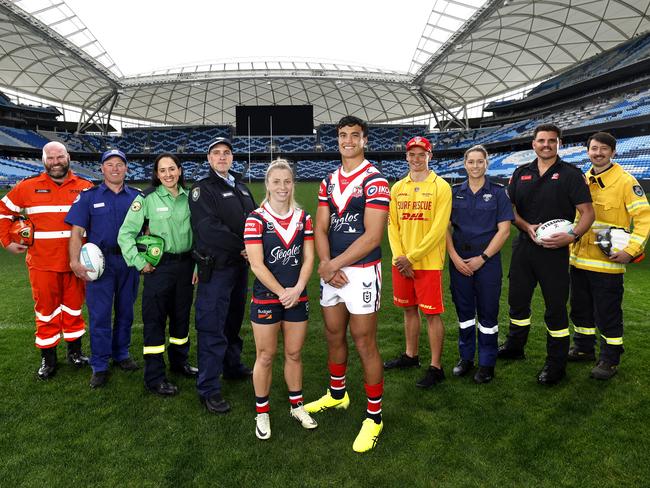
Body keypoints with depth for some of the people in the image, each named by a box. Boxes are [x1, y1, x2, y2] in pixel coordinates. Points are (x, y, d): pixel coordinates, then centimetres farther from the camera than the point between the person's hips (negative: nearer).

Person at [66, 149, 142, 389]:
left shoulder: (137, 196, 8)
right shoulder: (88, 196, 3)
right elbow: (77, 231, -3)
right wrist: (75, 261, -14)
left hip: (129, 261, 2)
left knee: (125, 312, 13)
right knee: (99, 315, 0)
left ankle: (121, 354, 29)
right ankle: (99, 366, 11)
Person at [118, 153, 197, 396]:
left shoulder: (189, 198, 5)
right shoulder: (147, 198, -8)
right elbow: (125, 234, -7)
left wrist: (198, 264, 7)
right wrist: (139, 263, -11)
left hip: (185, 264, 5)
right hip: (159, 266, -4)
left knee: (182, 315, 16)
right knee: (154, 320, 1)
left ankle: (179, 361, 36)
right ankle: (154, 378, 11)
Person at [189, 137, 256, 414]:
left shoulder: (240, 186, 17)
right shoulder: (203, 189, -5)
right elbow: (208, 228, -18)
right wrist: (242, 246, -18)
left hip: (241, 265, 7)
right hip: (216, 267, -7)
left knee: (234, 321, 20)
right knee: (212, 326, -5)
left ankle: (233, 367, 37)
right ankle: (208, 389, 4)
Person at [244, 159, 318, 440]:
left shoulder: (303, 218, 4)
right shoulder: (256, 219, -8)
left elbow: (308, 258, 2)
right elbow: (257, 264, -12)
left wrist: (297, 289, -12)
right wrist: (281, 292, -14)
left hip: (297, 298, 3)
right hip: (265, 298, -3)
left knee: (294, 354, 14)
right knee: (265, 356, 7)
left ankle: (297, 406, 32)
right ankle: (261, 413, 24)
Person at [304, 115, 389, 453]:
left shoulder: (374, 181, -9)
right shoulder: (329, 182, 12)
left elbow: (372, 236, -17)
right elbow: (321, 228, 8)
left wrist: (334, 264, -15)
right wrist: (325, 262, -10)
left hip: (362, 272, -6)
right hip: (331, 270, 7)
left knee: (365, 344, 1)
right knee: (333, 337, 19)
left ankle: (374, 416, 17)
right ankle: (337, 394, 41)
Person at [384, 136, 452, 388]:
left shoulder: (440, 186, -6)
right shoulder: (397, 188, 9)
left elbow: (438, 228, -13)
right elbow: (392, 225, 7)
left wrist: (412, 257, -14)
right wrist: (399, 257, -6)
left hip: (428, 262, -5)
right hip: (401, 263, 5)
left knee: (432, 313, 1)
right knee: (409, 309, 17)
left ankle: (436, 368, 12)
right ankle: (411, 356, 33)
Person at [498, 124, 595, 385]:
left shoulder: (570, 174, -2)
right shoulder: (521, 173, 9)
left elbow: (587, 212, -6)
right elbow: (509, 207, 8)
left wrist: (572, 235, -22)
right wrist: (527, 227, -9)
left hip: (555, 250, -4)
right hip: (523, 246, 4)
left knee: (556, 307, 3)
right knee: (517, 299, 16)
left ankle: (556, 363, 17)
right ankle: (515, 346, 36)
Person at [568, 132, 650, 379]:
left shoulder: (626, 181, -7)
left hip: (607, 263, -6)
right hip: (579, 259, 6)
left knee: (608, 315, 3)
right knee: (580, 309, 17)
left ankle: (609, 359, 19)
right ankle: (583, 348, 34)